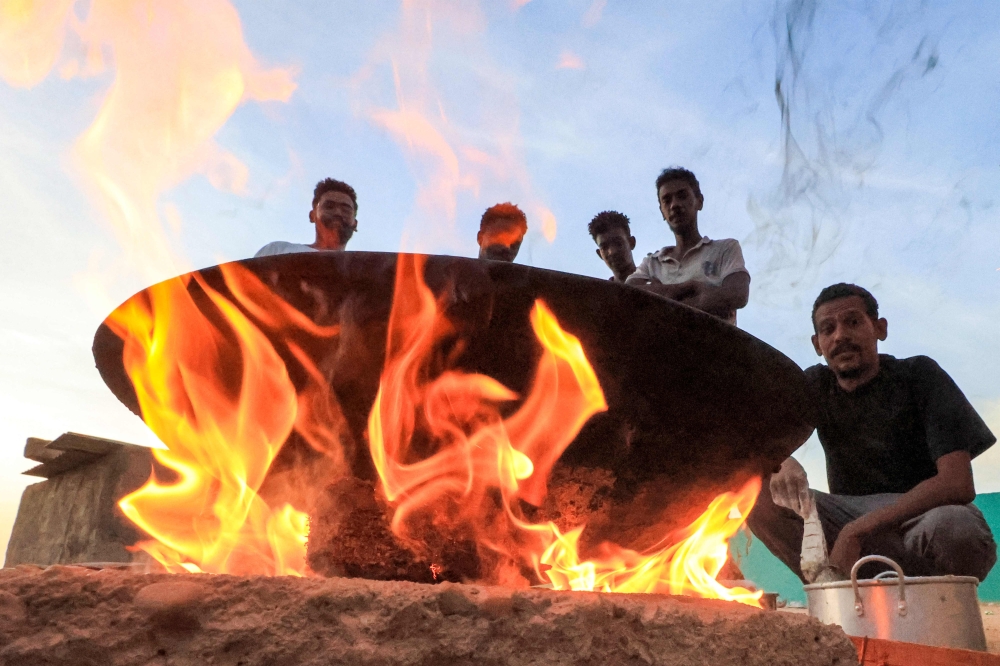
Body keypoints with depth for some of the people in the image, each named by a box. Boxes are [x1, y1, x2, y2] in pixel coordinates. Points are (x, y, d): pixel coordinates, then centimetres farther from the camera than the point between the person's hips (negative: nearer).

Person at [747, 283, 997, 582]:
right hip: (847, 520, 3)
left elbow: (958, 484, -17)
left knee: (955, 525, -38)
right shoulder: (815, 385, 4)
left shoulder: (919, 375, -6)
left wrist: (857, 530, -26)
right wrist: (782, 463, -31)